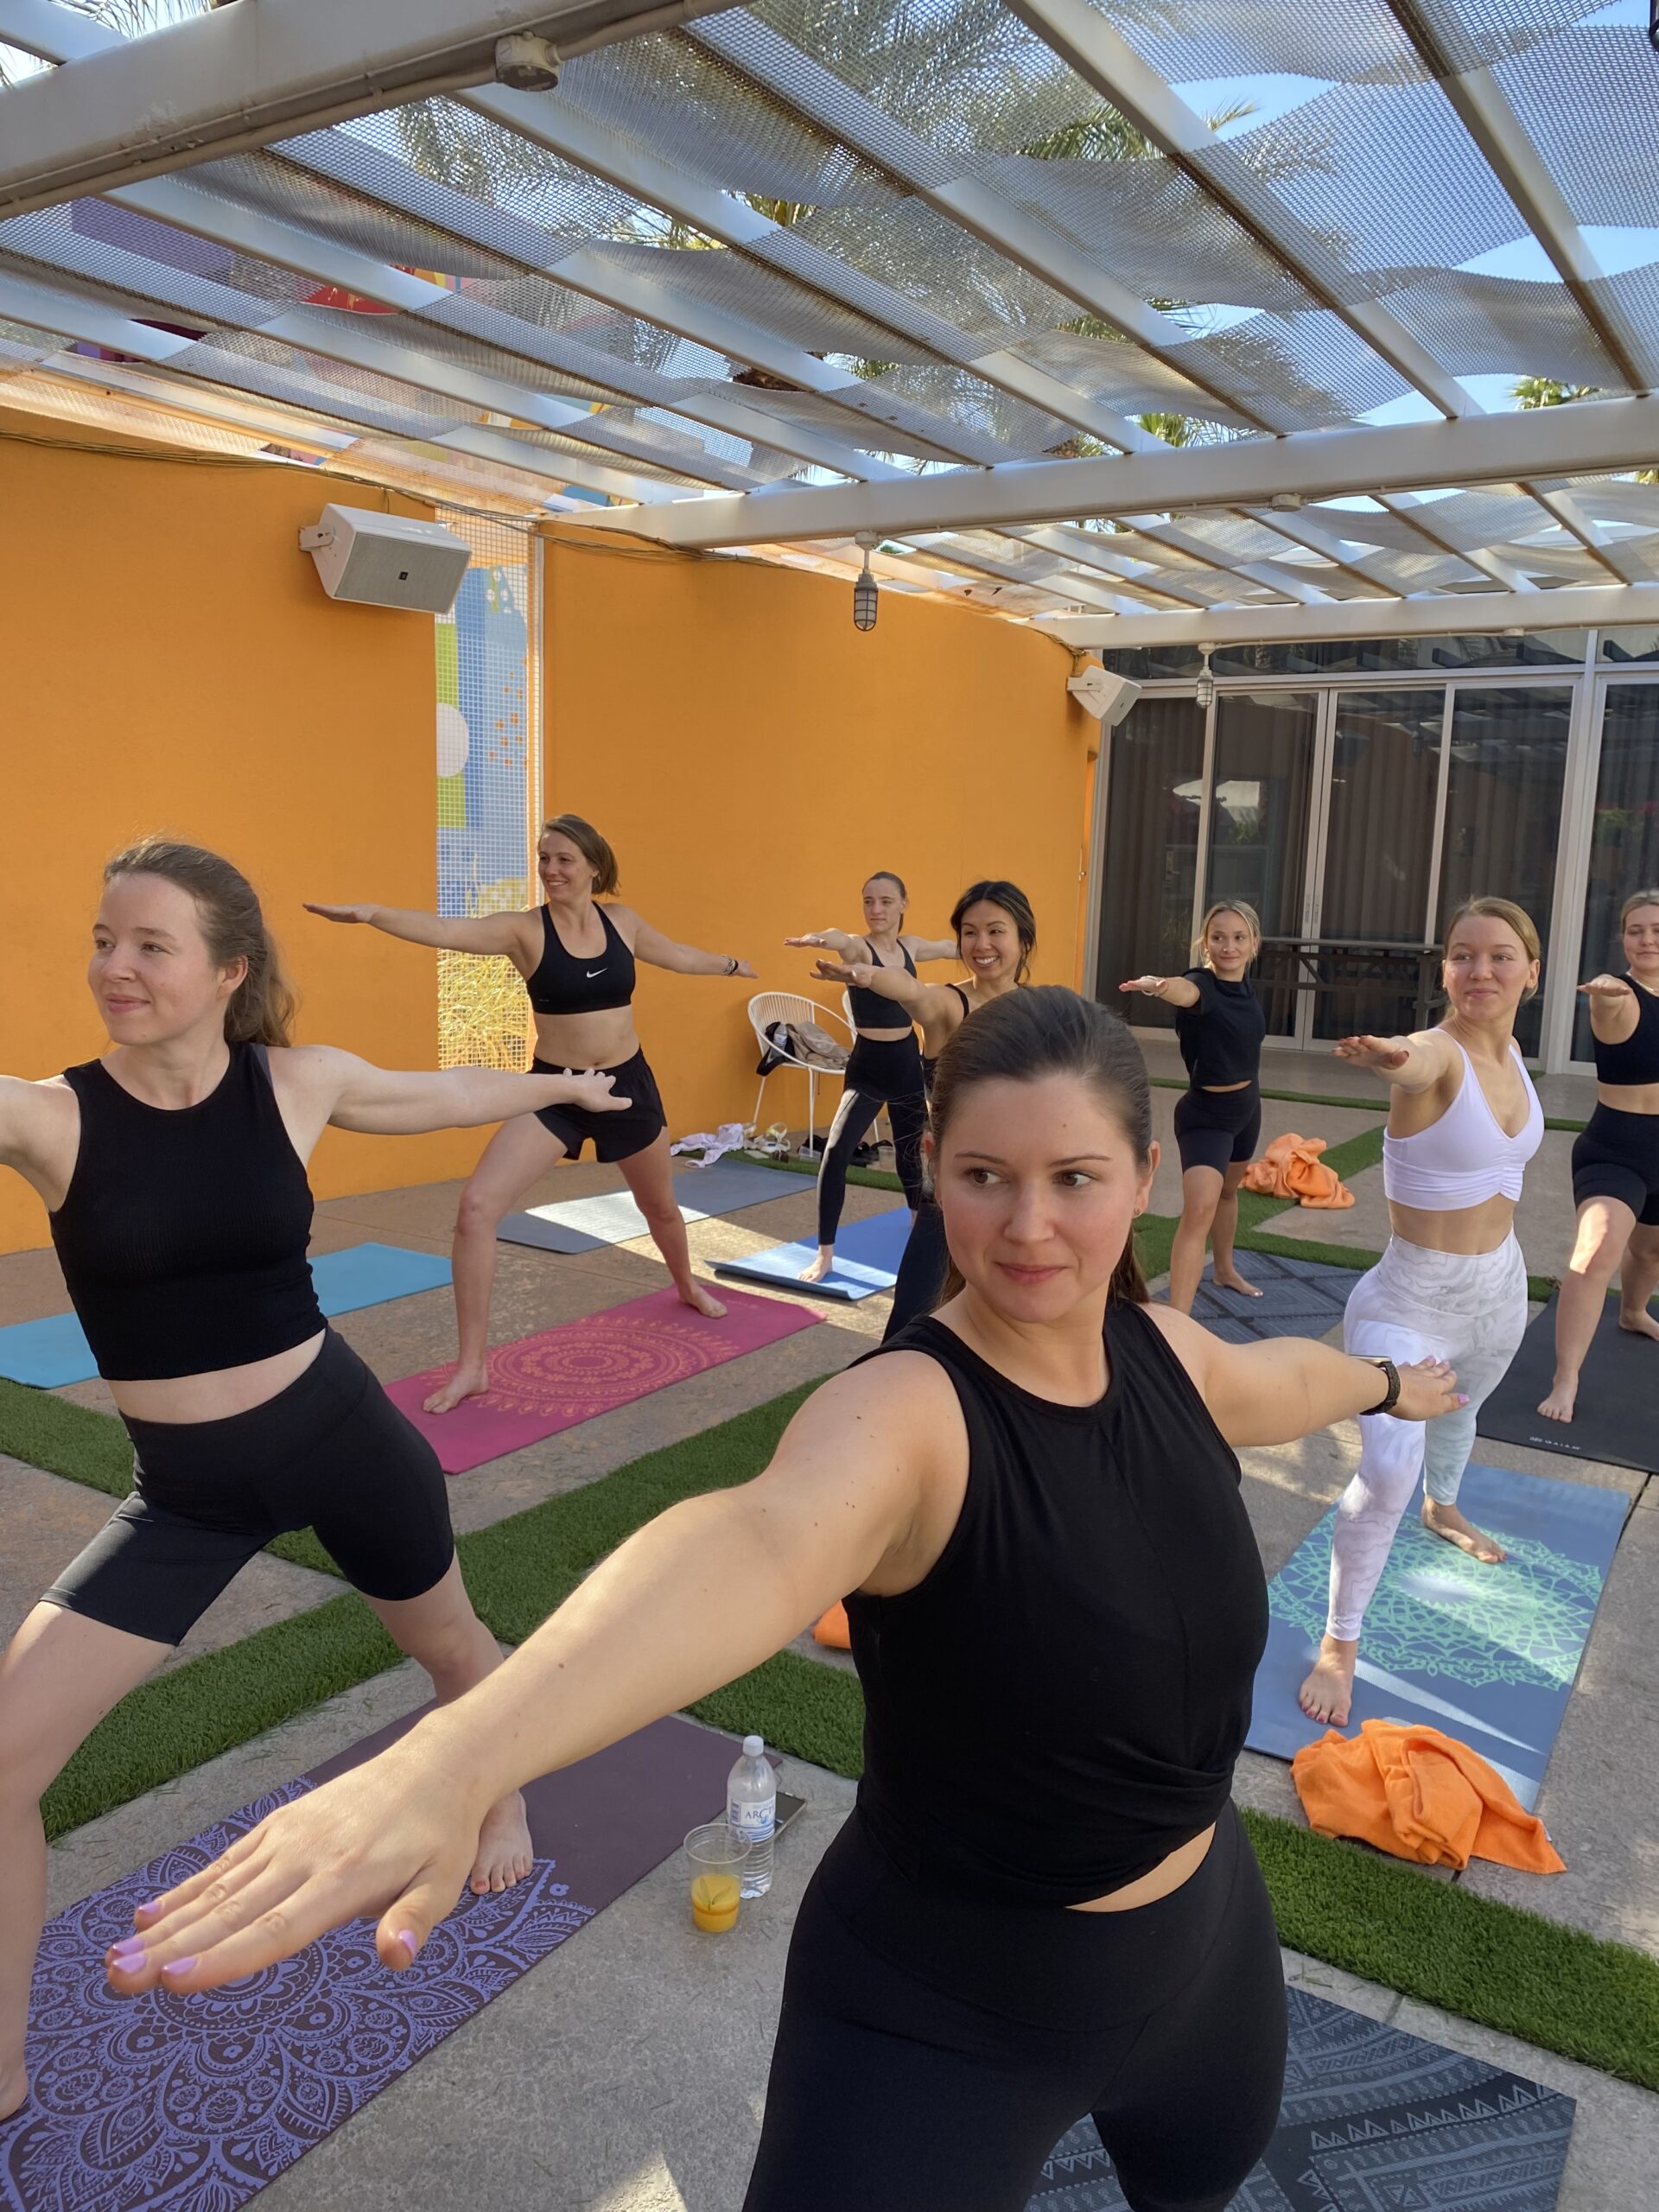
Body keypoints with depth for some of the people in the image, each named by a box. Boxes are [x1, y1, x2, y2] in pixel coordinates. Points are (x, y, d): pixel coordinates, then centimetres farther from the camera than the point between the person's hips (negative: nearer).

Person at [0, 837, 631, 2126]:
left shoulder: (297, 1083, -11)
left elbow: (445, 1095, 8)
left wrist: (564, 1085, 23)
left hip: (336, 1434, 1)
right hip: (184, 1489, 0)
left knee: (449, 1643, 23)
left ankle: (503, 1796, 59)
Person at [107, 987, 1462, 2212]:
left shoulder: (1164, 1351, -9)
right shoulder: (907, 1414, -31)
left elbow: (1278, 1381, 15)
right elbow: (757, 1545, -53)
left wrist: (1385, 1384, 36)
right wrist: (448, 1762, -71)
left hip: (1207, 1943, 7)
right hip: (942, 2016, -6)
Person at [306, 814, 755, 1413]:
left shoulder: (621, 921, -2)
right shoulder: (525, 930, -13)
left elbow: (678, 956, 18)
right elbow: (445, 930, -30)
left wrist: (732, 965, 35)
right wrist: (369, 913, -47)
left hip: (629, 1084, 3)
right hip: (553, 1090, -3)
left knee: (660, 1205, 23)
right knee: (477, 1207, -19)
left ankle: (687, 1285, 58)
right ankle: (472, 1366, -9)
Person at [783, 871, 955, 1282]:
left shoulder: (910, 946, 3)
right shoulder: (859, 947, -14)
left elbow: (953, 947, 25)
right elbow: (840, 940, -40)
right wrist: (817, 938, -63)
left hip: (908, 1064, 5)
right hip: (867, 1067, -5)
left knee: (909, 1153, 19)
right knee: (836, 1152, -19)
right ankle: (825, 1255, -9)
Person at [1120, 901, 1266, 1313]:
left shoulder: (1247, 984, -2)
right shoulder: (1202, 983, -23)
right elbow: (1184, 991, -49)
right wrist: (1158, 986, -72)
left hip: (1247, 1105, 8)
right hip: (1205, 1112, -7)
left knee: (1229, 1190, 27)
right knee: (1199, 1209, -20)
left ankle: (1226, 1270, 51)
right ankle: (1177, 1323, -23)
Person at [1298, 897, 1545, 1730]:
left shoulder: (1510, 1054, -1)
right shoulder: (1438, 1052, -24)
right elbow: (1411, 1065, -51)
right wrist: (1386, 1056, -72)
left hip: (1499, 1290, 7)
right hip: (1410, 1303, -7)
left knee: (1460, 1411, 32)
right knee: (1387, 1470, -19)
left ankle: (1443, 1509, 64)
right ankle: (1338, 1644, -2)